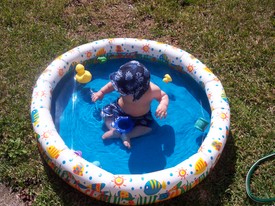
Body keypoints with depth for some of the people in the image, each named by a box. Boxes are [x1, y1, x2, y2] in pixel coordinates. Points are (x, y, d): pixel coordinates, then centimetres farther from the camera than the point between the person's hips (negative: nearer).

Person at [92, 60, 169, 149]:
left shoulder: (152, 90, -39)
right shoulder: (123, 84, -34)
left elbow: (164, 96, -19)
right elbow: (112, 84, -10)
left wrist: (163, 105, -38)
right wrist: (101, 92, -15)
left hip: (140, 117, -1)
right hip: (120, 109, 1)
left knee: (148, 127, -23)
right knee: (105, 112, -13)